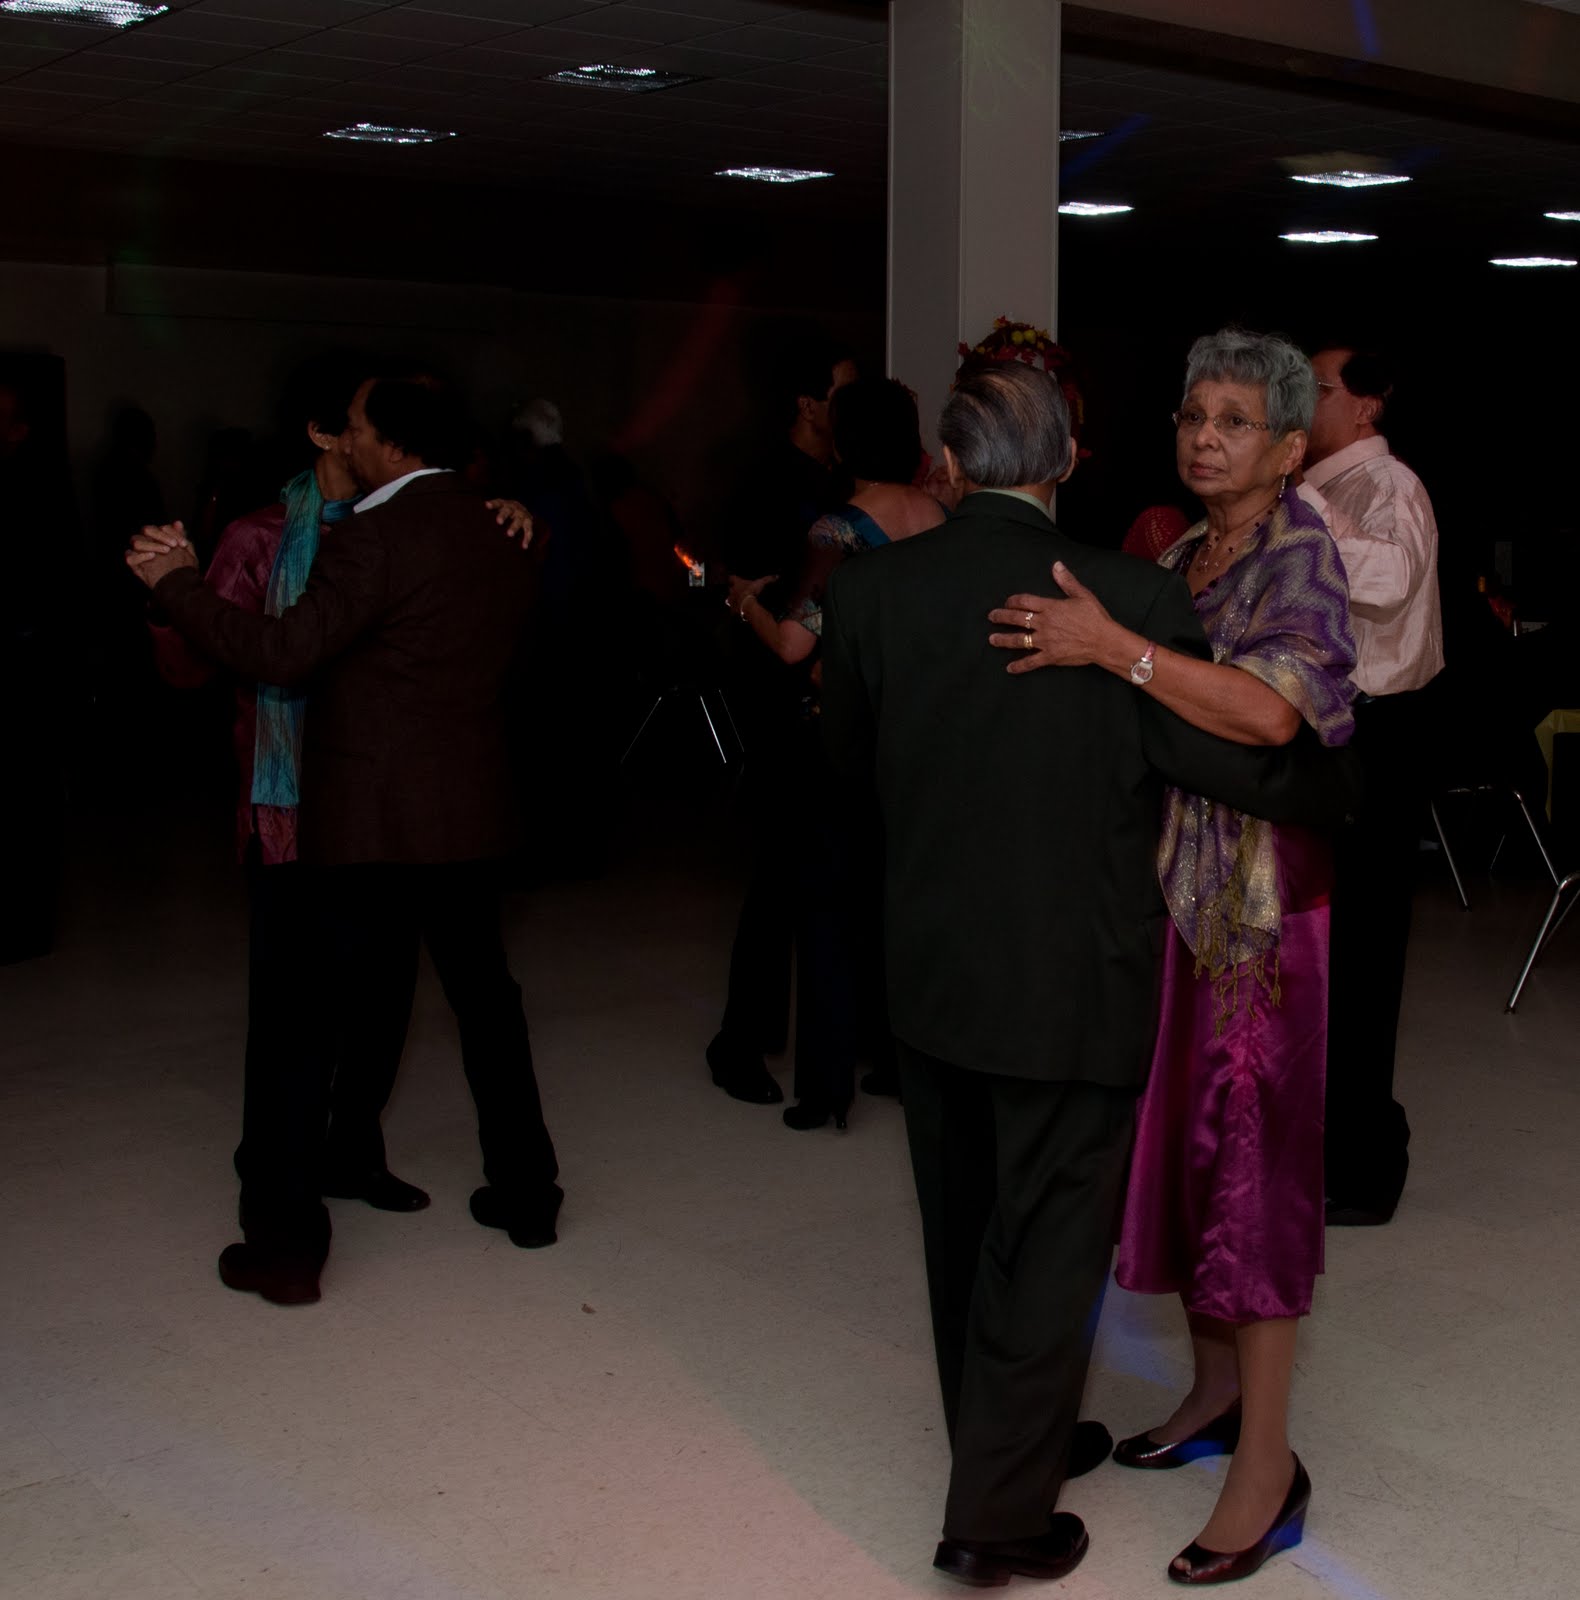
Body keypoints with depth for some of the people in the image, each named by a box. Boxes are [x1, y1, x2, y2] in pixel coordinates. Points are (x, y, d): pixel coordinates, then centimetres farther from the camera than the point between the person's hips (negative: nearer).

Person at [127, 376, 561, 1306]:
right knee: (485, 997, 19)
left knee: (316, 1023, -1)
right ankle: (526, 1195, 28)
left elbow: (285, 652, -20)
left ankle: (287, 1243, 2)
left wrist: (176, 583, -9)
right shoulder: (502, 536, 10)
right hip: (472, 816, 7)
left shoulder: (382, 532, -15)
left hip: (373, 820, -7)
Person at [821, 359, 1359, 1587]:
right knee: (1050, 1247, 10)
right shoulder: (1134, 600, -18)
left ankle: (1016, 1438, 40)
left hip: (930, 978, 4)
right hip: (1073, 989, -4)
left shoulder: (871, 588, -8)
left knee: (967, 1232, 20)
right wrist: (1343, 786, 8)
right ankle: (997, 1517, 17)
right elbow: (1258, 767, -13)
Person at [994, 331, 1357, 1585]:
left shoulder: (1300, 556, -12)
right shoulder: (1189, 558, 12)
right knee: (1186, 1137, 13)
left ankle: (1268, 1468, 6)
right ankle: (1214, 1393, 30)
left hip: (1260, 899, -8)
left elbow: (1269, 710, -30)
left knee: (1245, 1152, -4)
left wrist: (1114, 647, -32)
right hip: (1172, 891, 8)